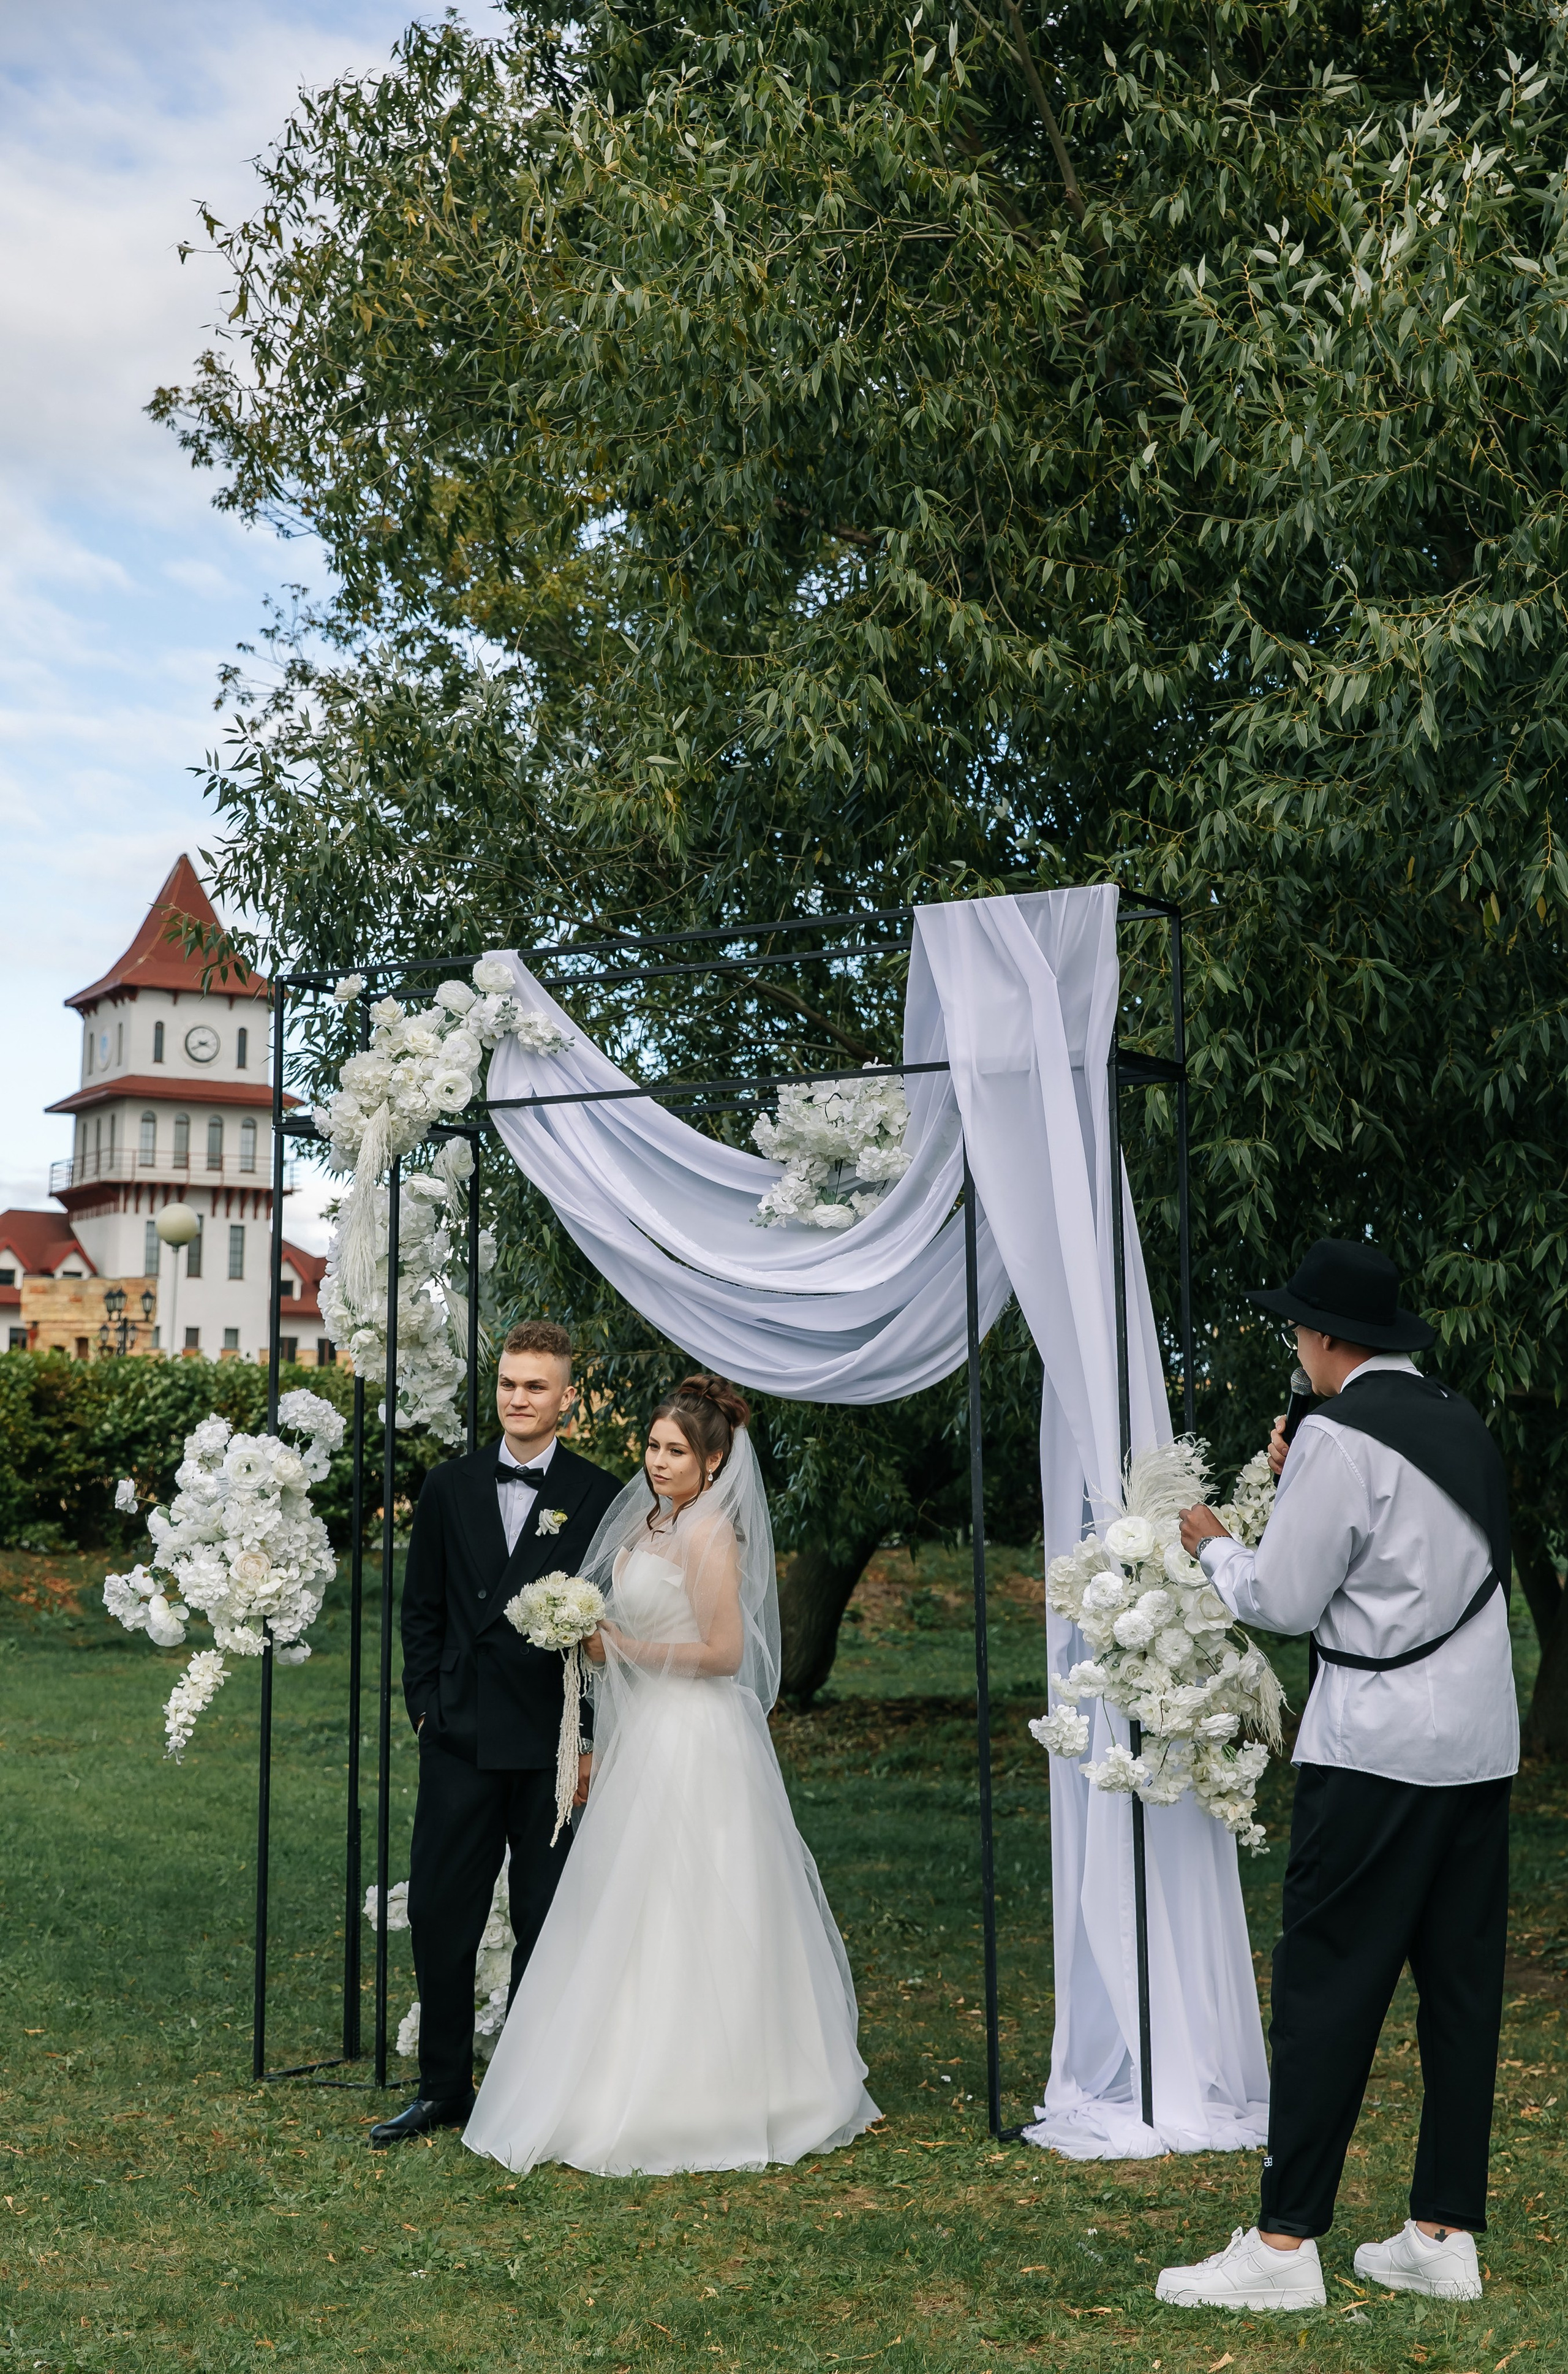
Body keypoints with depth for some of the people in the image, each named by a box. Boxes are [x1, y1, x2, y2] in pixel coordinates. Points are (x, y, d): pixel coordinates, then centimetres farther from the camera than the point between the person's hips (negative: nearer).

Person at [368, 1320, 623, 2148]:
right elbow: (420, 1609, 12)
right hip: (459, 1738, 2)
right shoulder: (449, 1487, 7)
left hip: (554, 1744, -2)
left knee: (545, 1922, 7)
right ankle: (443, 2088, 19)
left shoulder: (600, 1497, -1)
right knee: (440, 1915, 5)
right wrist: (424, 1704, 3)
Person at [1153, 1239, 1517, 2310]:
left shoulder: (1341, 1437, -13)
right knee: (1462, 1988, 10)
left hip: (1378, 1753, -8)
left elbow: (1283, 1602, -9)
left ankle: (1286, 2243, 1)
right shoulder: (1461, 1425, 12)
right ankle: (1446, 2236, 18)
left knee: (1328, 1986, -3)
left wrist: (1214, 1544, 8)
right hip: (1481, 1747, 8)